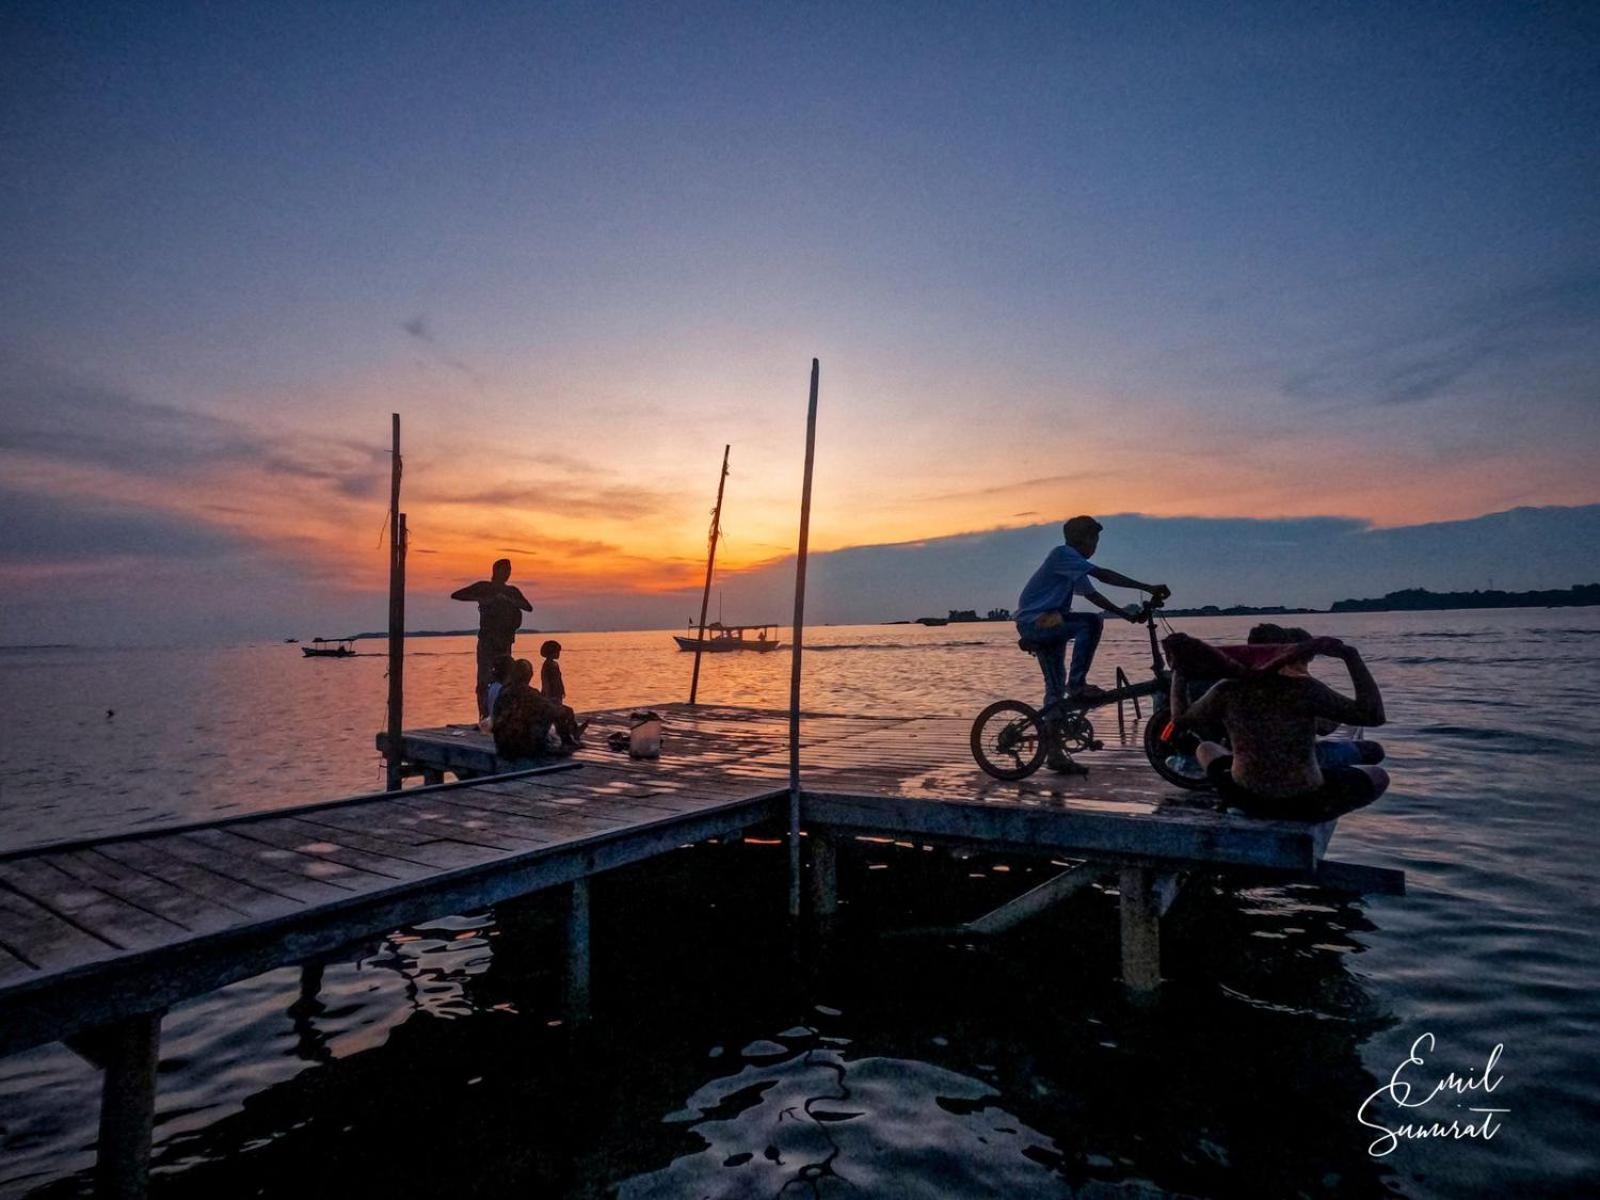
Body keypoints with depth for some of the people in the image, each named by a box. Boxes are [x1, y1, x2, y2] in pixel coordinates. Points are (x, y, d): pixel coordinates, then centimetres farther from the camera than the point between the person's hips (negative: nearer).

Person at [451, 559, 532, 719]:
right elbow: (455, 595, 4)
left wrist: (509, 601, -7)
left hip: (505, 641, 3)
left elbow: (529, 608, 8)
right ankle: (484, 717, -12)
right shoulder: (483, 587, 8)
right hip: (487, 639, -3)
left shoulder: (512, 591, 17)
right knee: (485, 679, -10)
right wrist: (481, 599, -9)